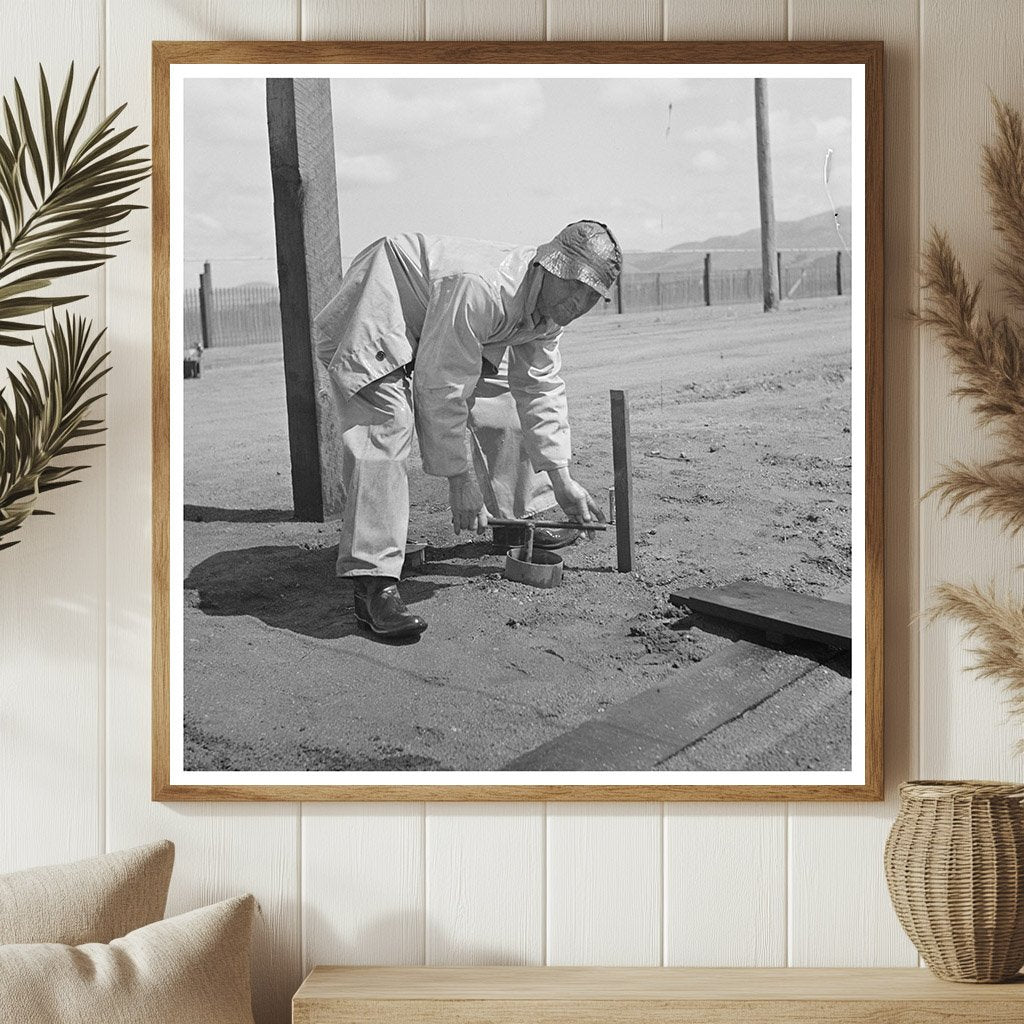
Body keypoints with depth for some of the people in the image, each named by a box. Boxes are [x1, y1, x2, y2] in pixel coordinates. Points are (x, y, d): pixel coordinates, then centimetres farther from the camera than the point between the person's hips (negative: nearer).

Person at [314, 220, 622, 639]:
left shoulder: (547, 306, -8)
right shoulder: (479, 289, -37)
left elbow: (541, 390, -2)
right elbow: (441, 388, -34)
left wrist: (561, 479, -6)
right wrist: (460, 478, -27)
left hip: (443, 332, 10)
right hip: (374, 313, -10)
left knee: (500, 405, 9)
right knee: (383, 431, -27)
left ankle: (518, 524, 29)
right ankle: (374, 585, -33)